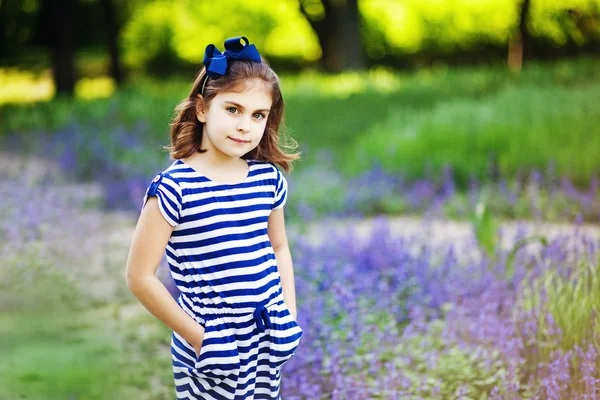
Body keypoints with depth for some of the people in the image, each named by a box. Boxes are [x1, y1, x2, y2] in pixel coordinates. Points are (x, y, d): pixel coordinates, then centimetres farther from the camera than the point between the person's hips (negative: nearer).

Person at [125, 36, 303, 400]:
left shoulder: (268, 178, 0)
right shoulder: (174, 188, -16)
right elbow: (141, 277, -15)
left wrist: (290, 315, 5)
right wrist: (198, 337, -12)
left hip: (268, 341, 5)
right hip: (213, 352, -5)